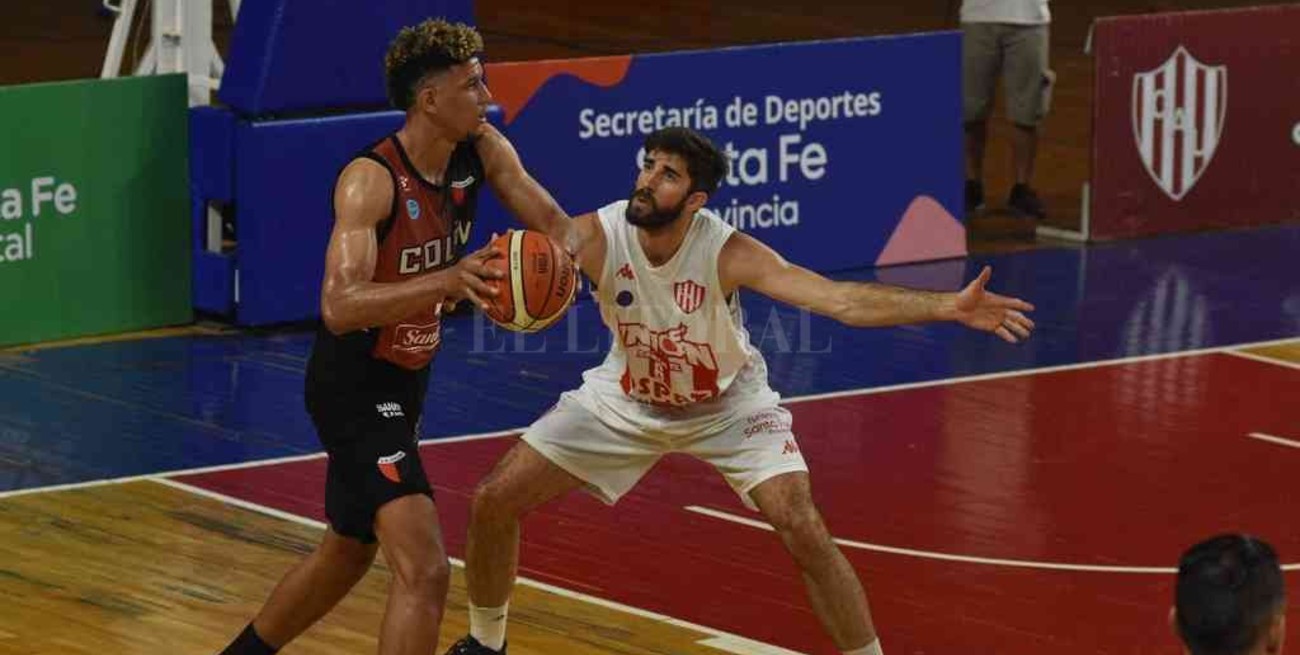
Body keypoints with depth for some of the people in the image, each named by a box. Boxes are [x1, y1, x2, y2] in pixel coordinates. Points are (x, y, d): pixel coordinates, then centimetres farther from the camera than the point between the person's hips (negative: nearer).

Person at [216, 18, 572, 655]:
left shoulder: (482, 151, -5)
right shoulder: (370, 179, -26)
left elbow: (556, 227, 4)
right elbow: (339, 307, -36)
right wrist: (447, 282, -47)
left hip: (404, 382, 9)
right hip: (354, 388, -9)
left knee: (349, 551, 26)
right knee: (424, 569, -20)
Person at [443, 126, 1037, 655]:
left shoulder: (728, 253, -32)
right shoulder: (595, 236, -27)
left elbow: (840, 299, -40)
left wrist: (950, 308, -52)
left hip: (727, 405, -2)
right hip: (628, 398, 3)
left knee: (804, 532, -19)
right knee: (494, 501, -1)